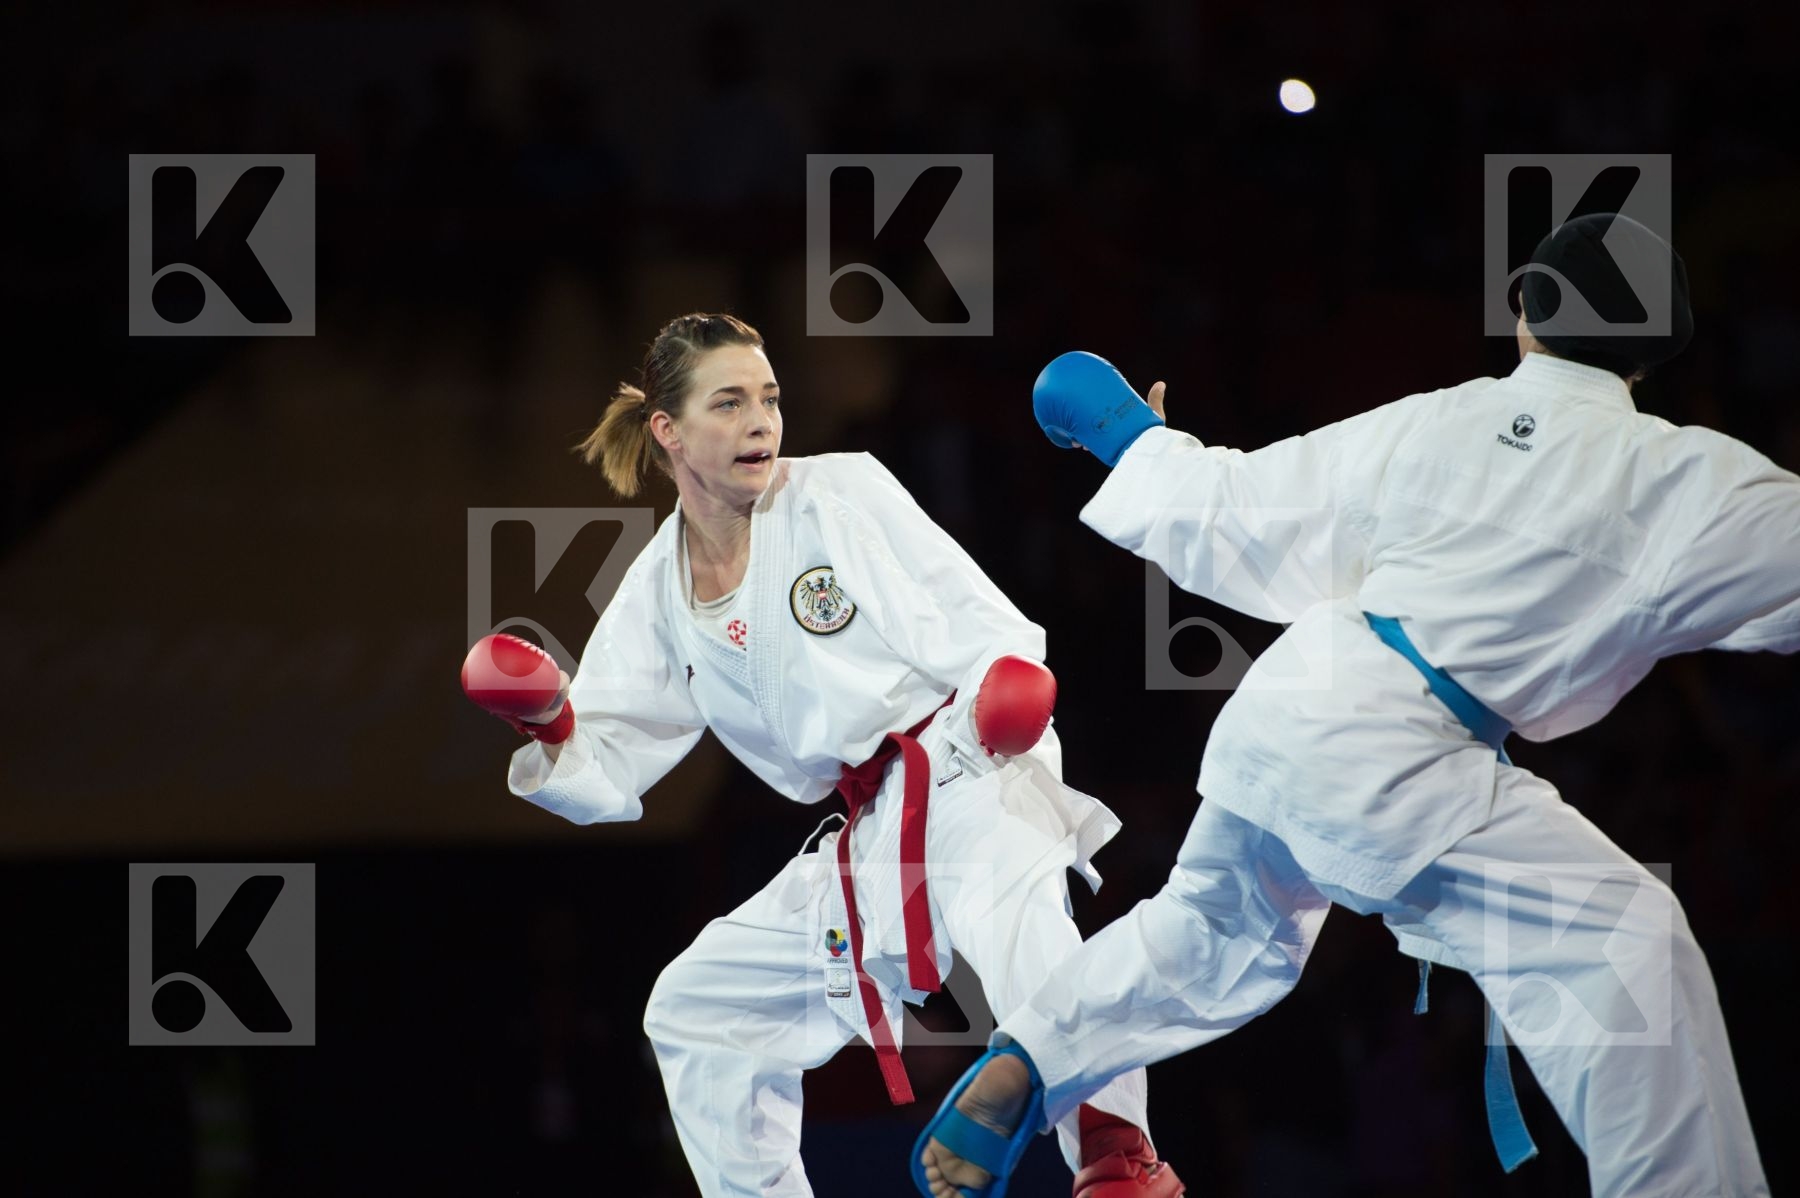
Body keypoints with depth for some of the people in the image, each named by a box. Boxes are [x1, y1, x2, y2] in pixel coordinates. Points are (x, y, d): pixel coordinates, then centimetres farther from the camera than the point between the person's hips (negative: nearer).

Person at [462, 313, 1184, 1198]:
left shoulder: (844, 491, -3)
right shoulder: (659, 595, 9)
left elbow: (979, 620, -4)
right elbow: (605, 776, 9)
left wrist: (1004, 691, -25)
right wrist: (550, 733, -12)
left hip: (969, 779, -7)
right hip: (875, 842, 7)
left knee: (1007, 908, -40)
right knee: (695, 1010, 14)